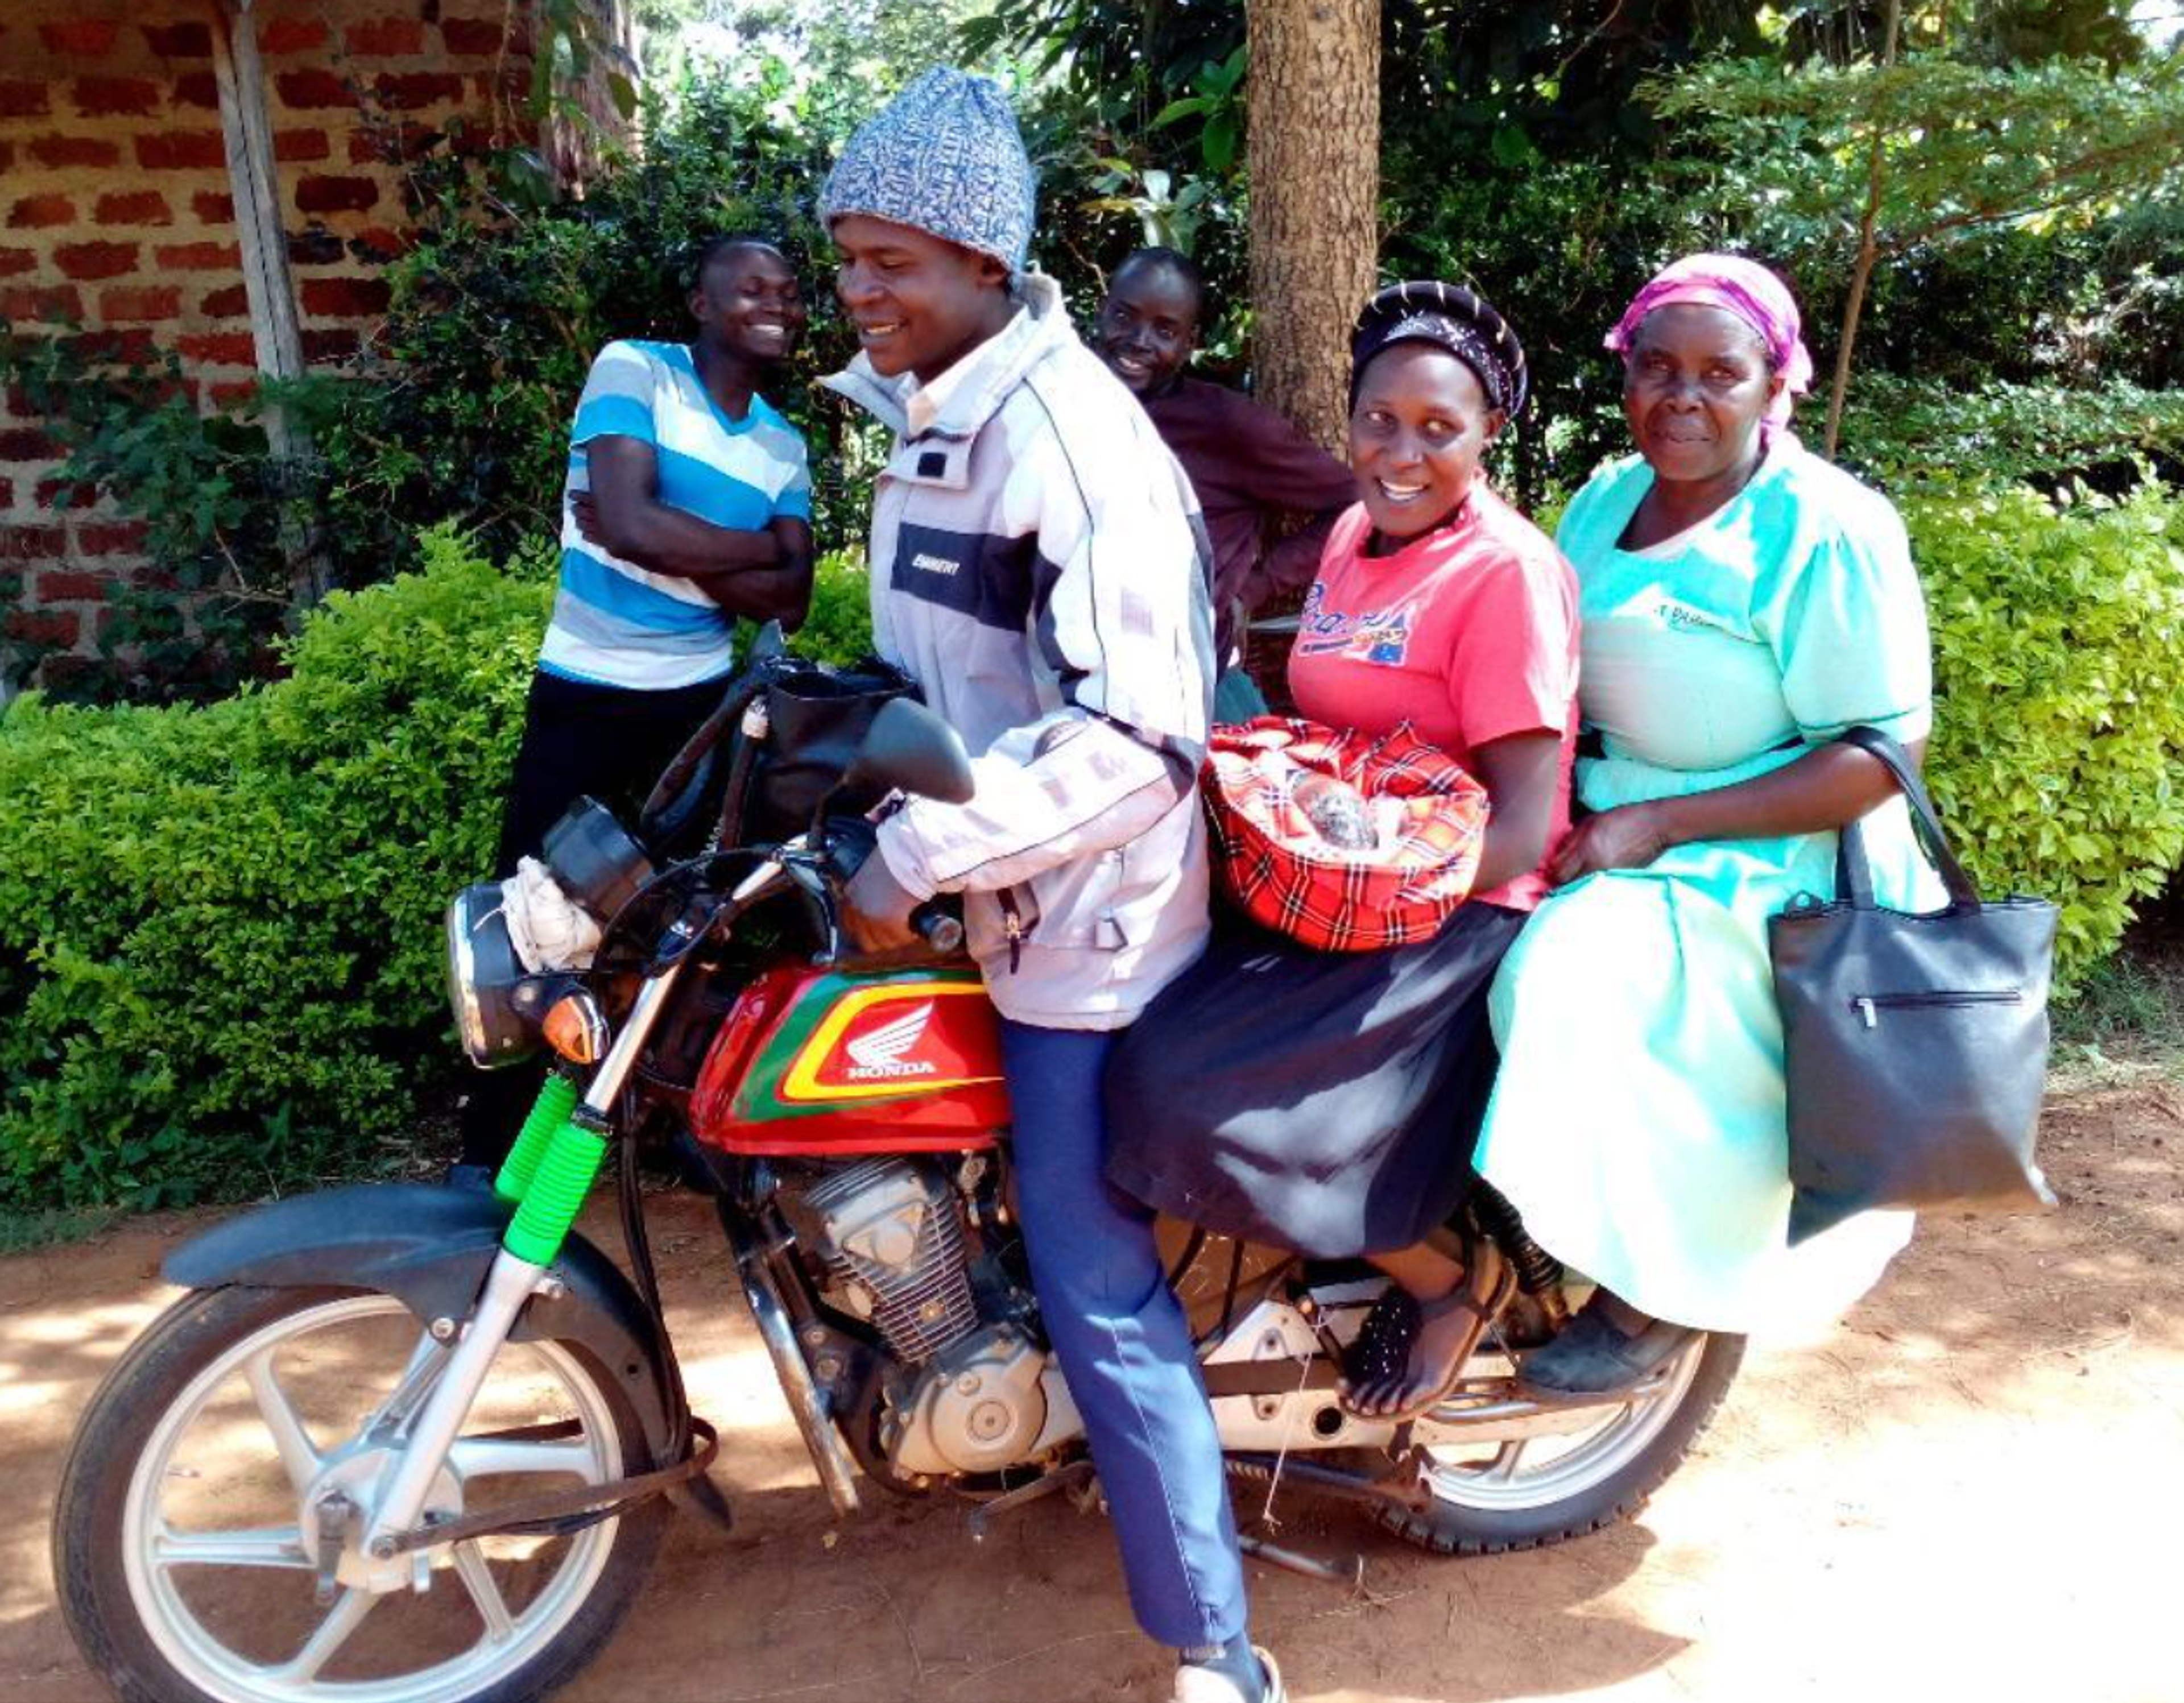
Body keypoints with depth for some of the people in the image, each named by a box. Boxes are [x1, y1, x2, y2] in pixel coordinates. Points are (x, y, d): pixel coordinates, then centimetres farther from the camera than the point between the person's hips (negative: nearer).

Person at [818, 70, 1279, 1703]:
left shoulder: (1069, 433, -21)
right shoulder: (926, 415, 10)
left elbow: (1137, 735, -29)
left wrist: (912, 860, -28)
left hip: (1084, 920, -9)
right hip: (992, 896, 10)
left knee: (1099, 1291, -4)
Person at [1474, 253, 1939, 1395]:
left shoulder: (1829, 532, -11)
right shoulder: (1603, 501, 9)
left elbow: (1880, 754, -14)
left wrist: (1659, 825, -21)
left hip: (1759, 863, -7)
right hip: (1597, 829, 7)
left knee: (1585, 973, -29)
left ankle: (1659, 1297, -6)